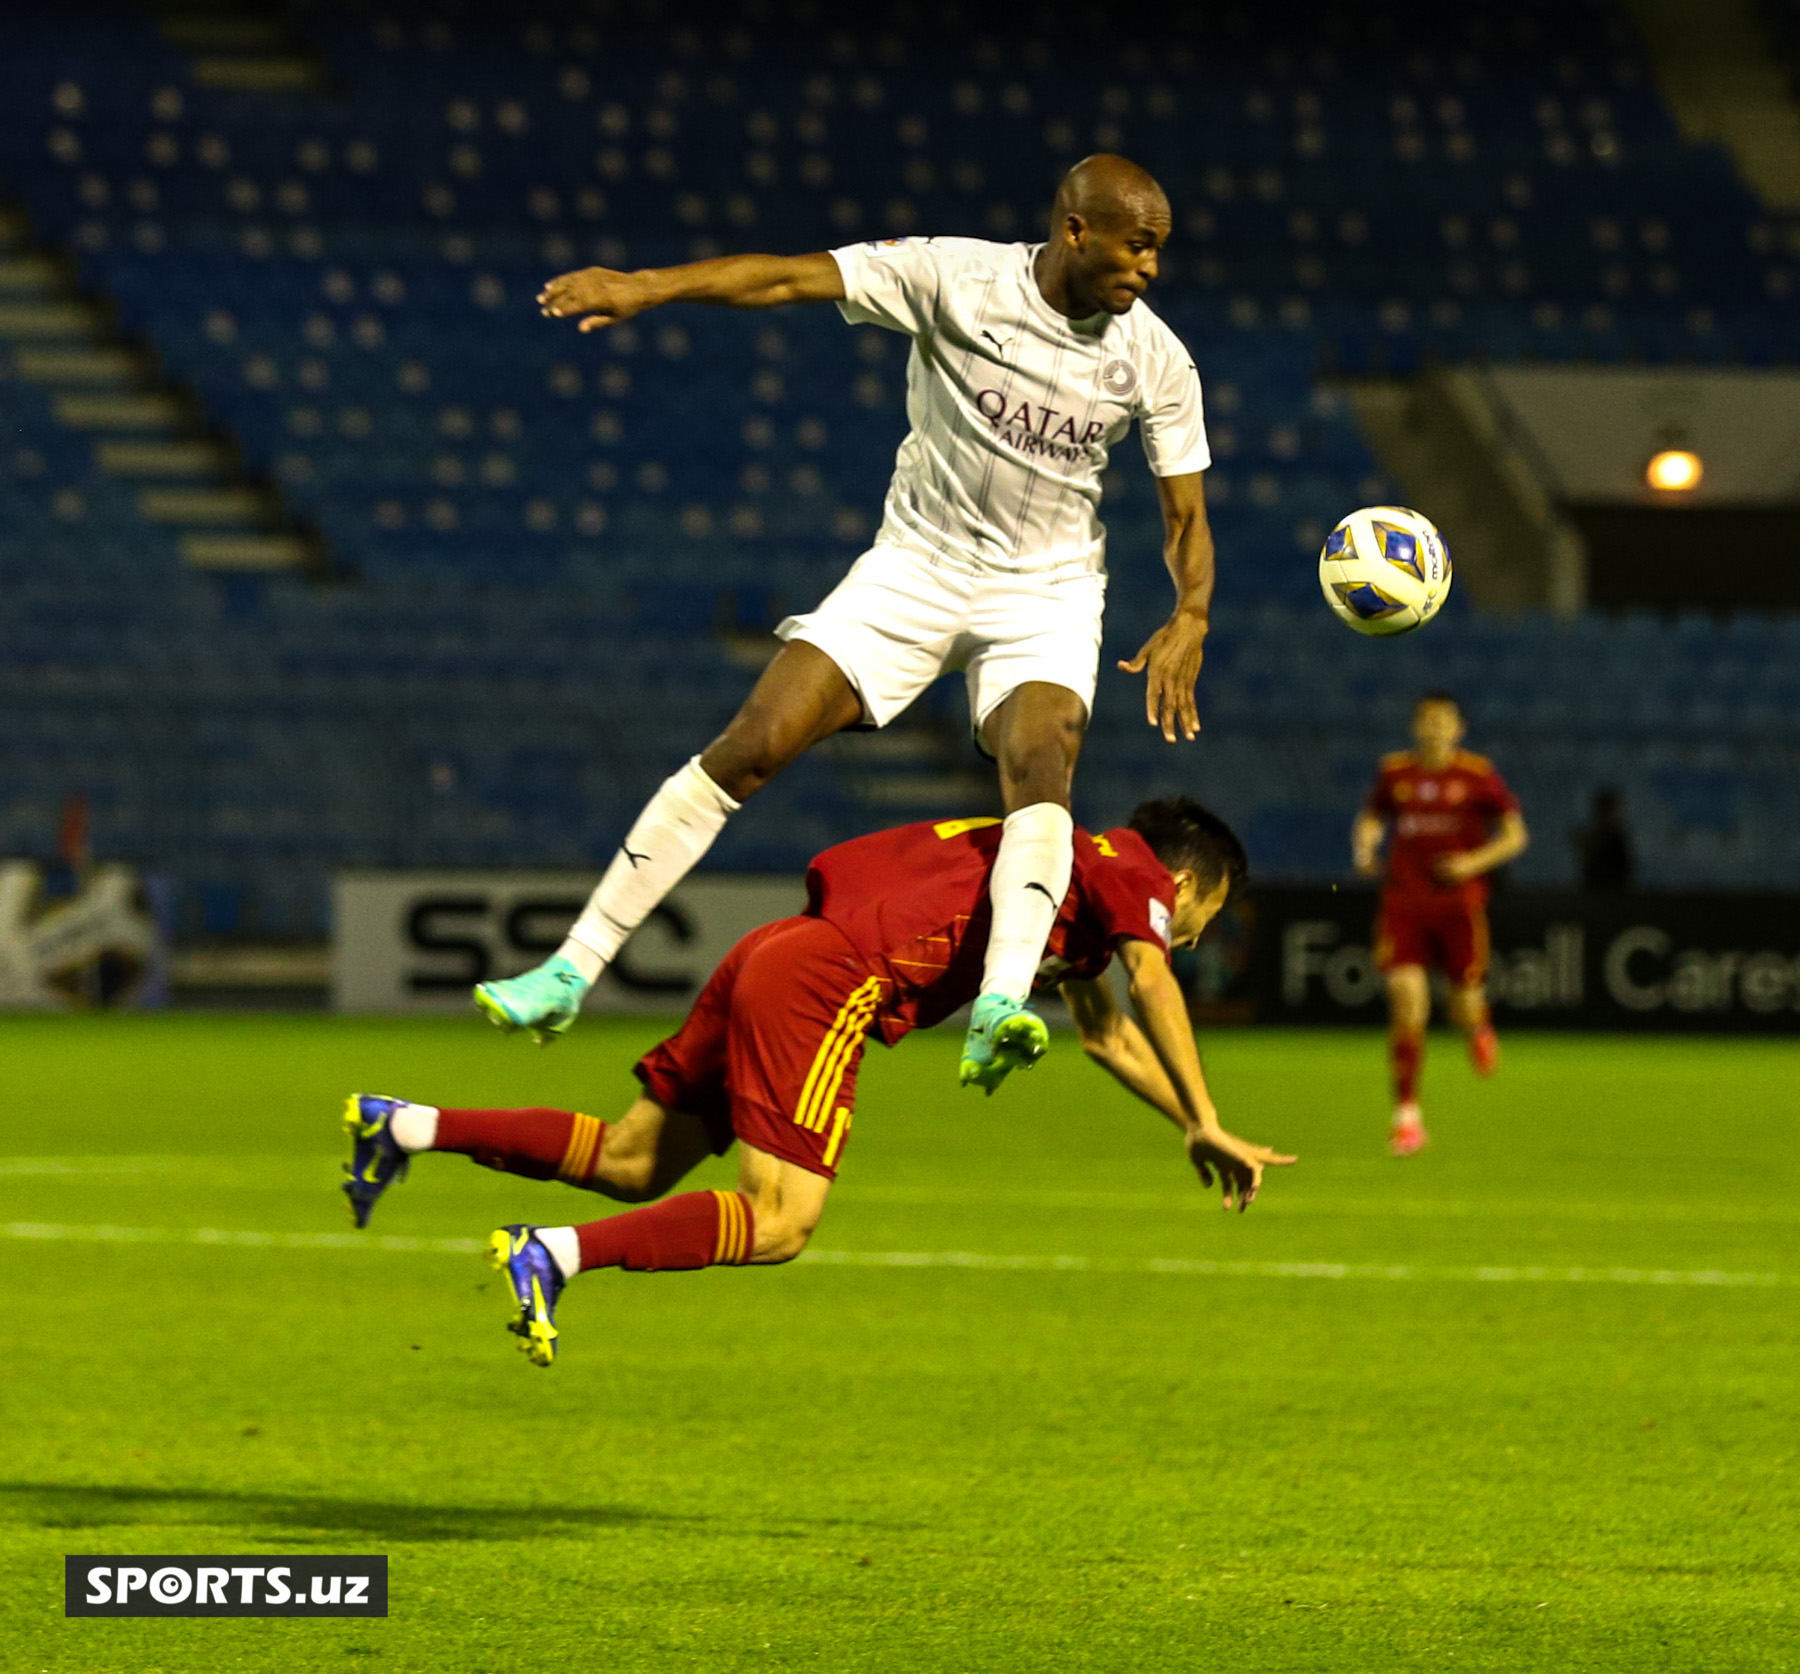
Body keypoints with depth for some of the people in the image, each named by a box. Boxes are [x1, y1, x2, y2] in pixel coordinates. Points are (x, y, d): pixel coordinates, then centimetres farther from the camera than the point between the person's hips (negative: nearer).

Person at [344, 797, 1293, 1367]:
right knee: (780, 1223, -16)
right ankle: (554, 1256, -28)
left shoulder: (1077, 873, 31)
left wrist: (1189, 1129, 35)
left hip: (775, 956, 9)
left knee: (635, 1164, 11)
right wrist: (1208, 1125, -13)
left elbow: (1107, 1035, 39)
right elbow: (1151, 987, -14)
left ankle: (406, 1127, 6)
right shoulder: (1131, 871, 4)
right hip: (829, 979, -9)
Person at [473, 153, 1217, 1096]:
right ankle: (574, 968, -2)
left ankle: (1000, 1008, -46)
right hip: (917, 565, 0)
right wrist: (646, 287, -33)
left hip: (1046, 593, 0)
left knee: (1040, 766, -30)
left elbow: (1186, 515, -2)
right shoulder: (954, 278, -15)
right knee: (748, 748, -9)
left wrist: (1189, 620, -21)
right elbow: (789, 277, -21)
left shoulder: (1155, 361, -8)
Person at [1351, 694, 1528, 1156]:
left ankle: (1479, 1027, 42)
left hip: (1459, 904, -1)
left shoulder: (1477, 775, -1)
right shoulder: (1395, 772, 6)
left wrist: (1474, 862, -11)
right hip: (1403, 904, 1)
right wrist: (1364, 850, 0)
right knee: (1406, 1002, -12)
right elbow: (1370, 819, 21)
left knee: (1465, 1010, 1)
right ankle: (1407, 1116, -6)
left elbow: (1515, 835, 5)